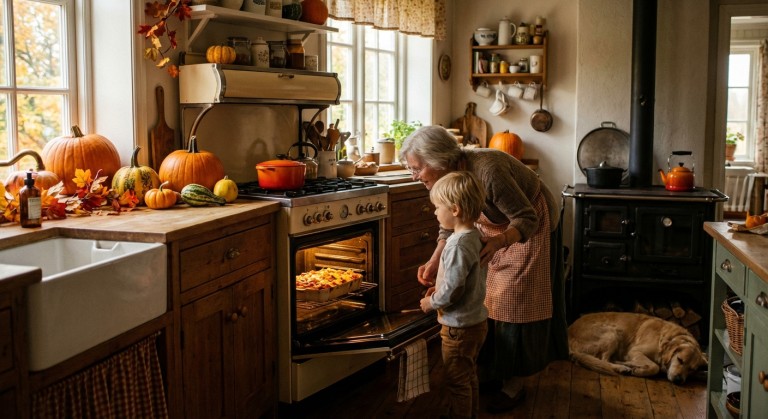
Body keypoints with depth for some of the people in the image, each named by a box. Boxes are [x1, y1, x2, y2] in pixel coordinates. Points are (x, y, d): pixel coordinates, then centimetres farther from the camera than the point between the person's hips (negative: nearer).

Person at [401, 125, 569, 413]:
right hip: (495, 228, 7)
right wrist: (434, 262, -16)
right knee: (485, 298, 10)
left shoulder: (488, 171, -39)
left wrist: (498, 242, -50)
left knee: (515, 303, -4)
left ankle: (514, 384, 8)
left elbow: (527, 219, -32)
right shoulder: (448, 176, -15)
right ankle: (491, 370, 24)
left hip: (530, 226, -7)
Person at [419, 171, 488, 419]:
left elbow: (452, 291, -28)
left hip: (459, 327, -9)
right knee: (469, 377, 26)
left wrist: (431, 302, -10)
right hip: (476, 321, 10)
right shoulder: (474, 236, 1)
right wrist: (439, 289, 6)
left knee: (457, 382, 8)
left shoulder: (458, 245, -28)